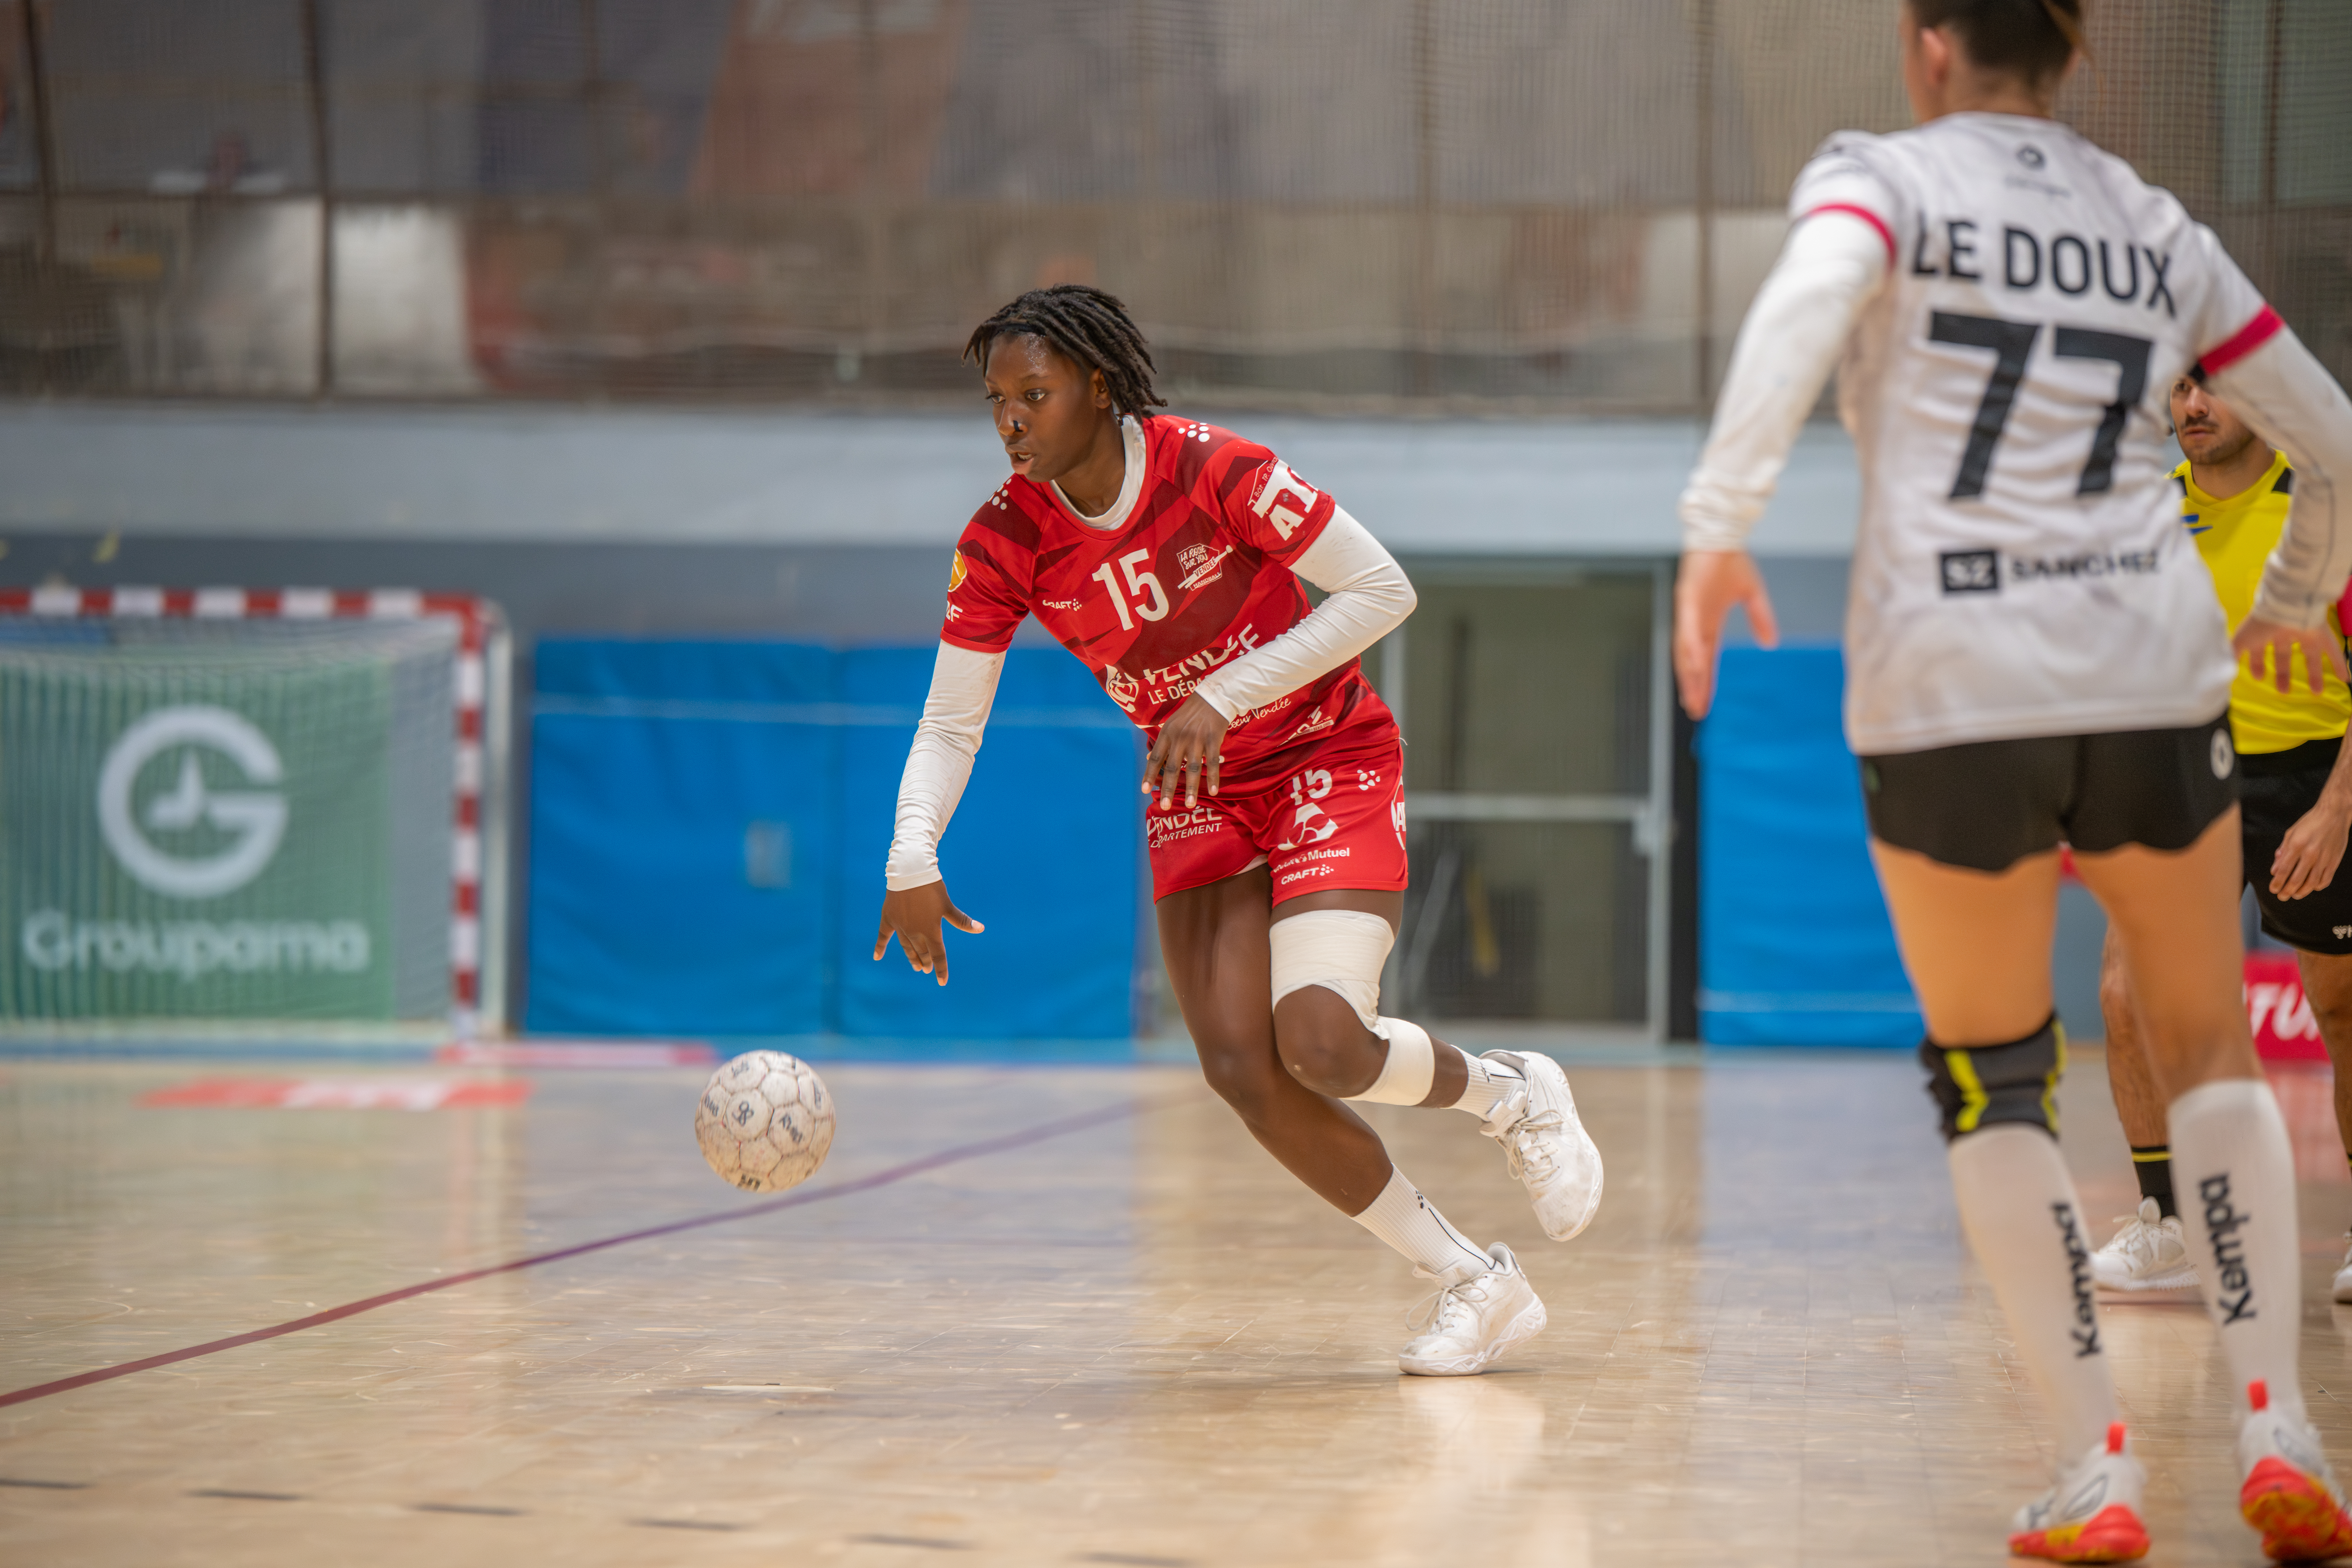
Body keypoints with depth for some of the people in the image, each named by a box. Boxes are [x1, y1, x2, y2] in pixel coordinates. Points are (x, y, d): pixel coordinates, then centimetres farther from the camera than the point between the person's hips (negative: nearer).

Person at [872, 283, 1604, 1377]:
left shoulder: (1211, 469, -22)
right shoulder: (1004, 545, -11)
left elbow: (1383, 591, -20)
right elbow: (949, 725, -7)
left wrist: (1223, 697, -26)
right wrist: (913, 858, -25)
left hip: (1331, 765, -4)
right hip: (1194, 797, 4)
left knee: (1319, 1041, -25)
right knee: (1240, 1070, -13)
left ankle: (1510, 1094, 10)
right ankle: (1472, 1283, 2)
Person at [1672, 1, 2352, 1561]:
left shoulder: (1882, 176, 6)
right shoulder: (2162, 233, 16)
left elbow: (1806, 304, -18)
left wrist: (1717, 524, -22)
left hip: (1946, 693, -2)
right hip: (2151, 674, 3)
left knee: (1992, 1074, 14)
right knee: (2209, 1045, 21)